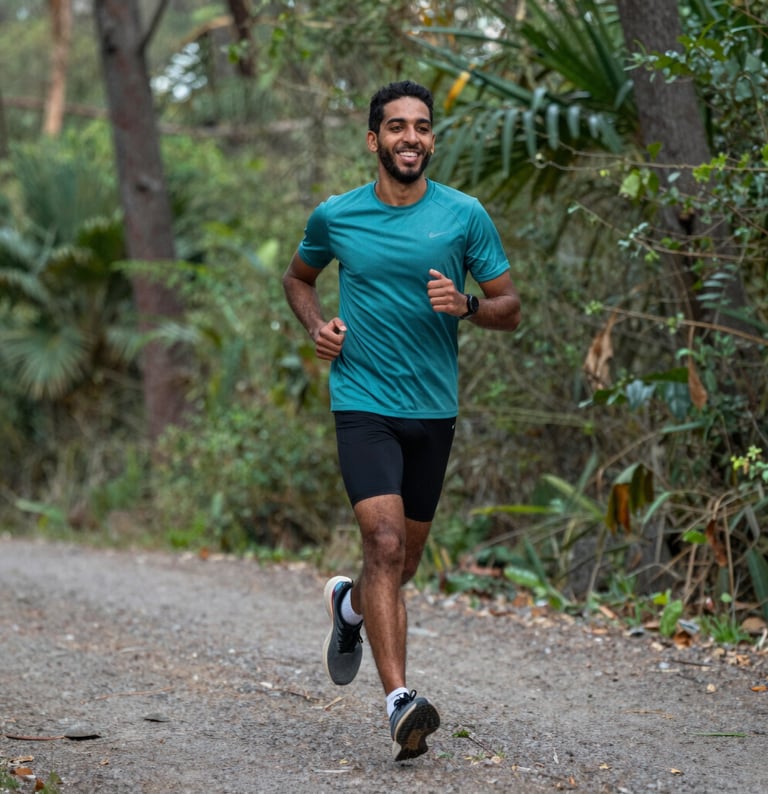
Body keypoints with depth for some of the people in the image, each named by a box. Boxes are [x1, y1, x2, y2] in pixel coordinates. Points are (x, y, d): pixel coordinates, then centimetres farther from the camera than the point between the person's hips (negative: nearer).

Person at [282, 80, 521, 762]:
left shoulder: (466, 216, 0)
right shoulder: (335, 216, 1)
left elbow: (511, 309, 5)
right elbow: (299, 277, 21)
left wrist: (466, 306, -17)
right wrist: (316, 326, 1)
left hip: (434, 408, 2)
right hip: (363, 404, -2)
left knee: (404, 558, 14)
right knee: (385, 542, -19)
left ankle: (349, 603, 49)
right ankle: (400, 700, -22)